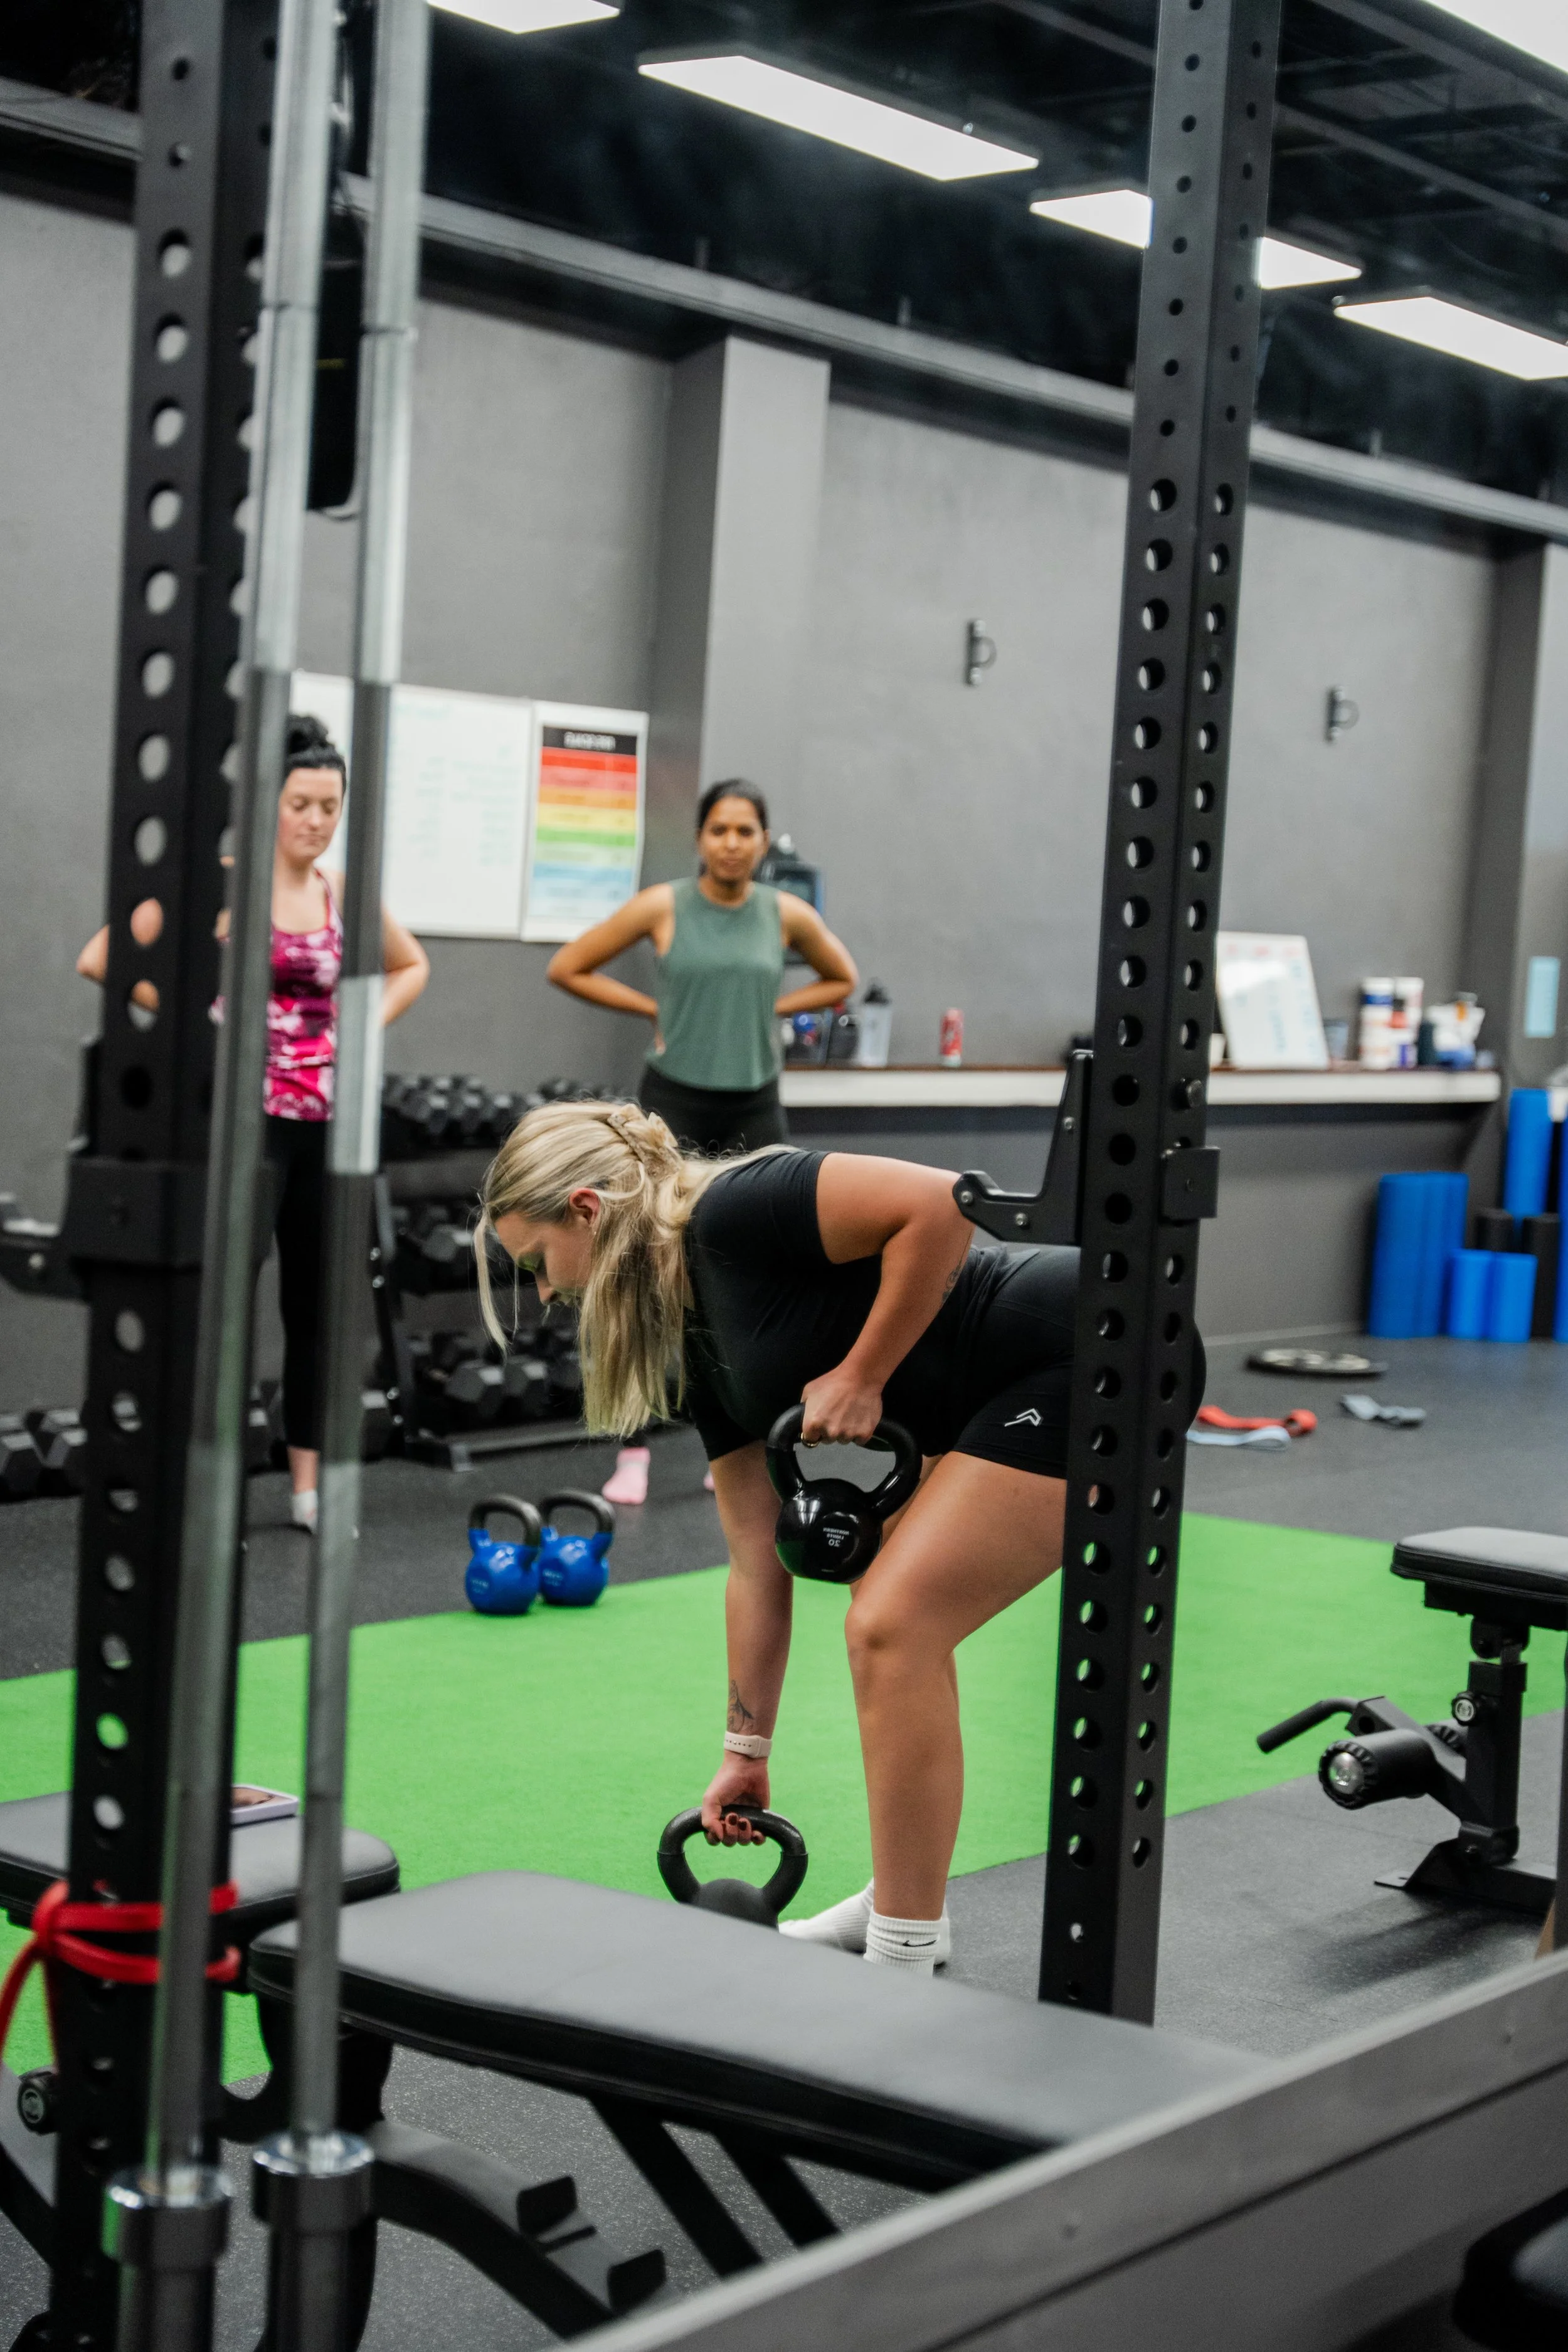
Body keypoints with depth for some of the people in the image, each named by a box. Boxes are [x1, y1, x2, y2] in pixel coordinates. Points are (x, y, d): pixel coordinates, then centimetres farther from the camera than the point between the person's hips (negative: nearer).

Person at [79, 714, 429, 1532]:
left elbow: (411, 966, 26)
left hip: (328, 1119, 5)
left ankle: (308, 1485, 19)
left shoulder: (346, 896, 7)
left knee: (317, 1302, 10)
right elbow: (100, 959, -13)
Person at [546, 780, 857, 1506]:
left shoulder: (787, 914, 2)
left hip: (753, 1112, 3)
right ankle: (632, 1452, 2)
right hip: (675, 1105, -2)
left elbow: (841, 980, 19)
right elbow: (569, 968, 1)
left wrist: (770, 1009, 5)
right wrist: (653, 1008, -2)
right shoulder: (663, 907, -5)